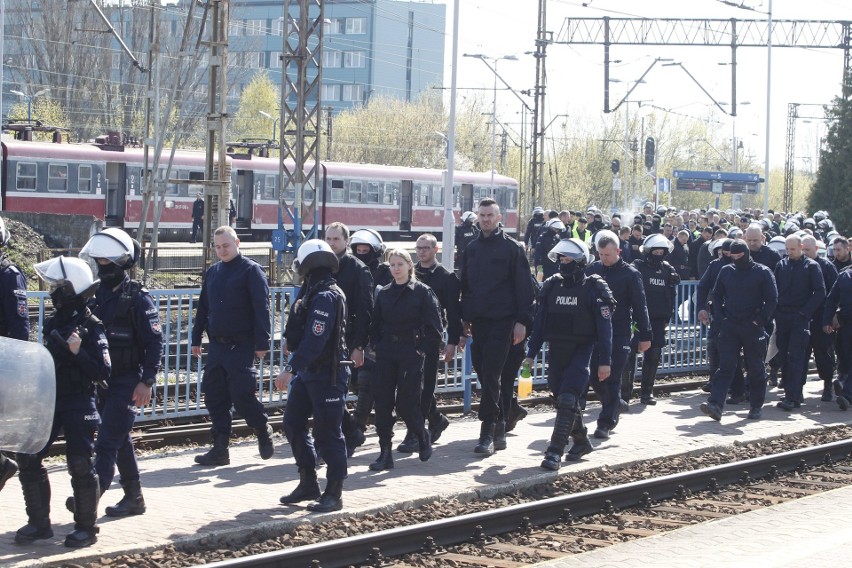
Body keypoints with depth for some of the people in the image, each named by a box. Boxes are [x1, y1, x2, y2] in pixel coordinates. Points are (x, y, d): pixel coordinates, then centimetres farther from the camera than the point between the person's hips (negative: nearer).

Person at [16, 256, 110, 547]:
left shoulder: (91, 327, -12)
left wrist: (78, 351, -27)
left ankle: (86, 528, 7)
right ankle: (39, 523, 14)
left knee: (80, 464, -6)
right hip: (51, 400, 7)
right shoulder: (53, 323, 9)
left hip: (79, 404, -7)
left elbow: (102, 372, -16)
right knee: (28, 458, 3)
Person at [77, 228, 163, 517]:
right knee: (121, 440, 14)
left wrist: (147, 381, -19)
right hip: (100, 380, 7)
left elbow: (154, 342, -12)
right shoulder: (96, 294, 9)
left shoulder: (138, 298, -11)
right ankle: (134, 498, 22)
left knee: (107, 441, -13)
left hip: (127, 382, -7)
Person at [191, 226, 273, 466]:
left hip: (241, 346, -6)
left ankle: (263, 431, 18)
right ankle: (220, 450, 9)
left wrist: (262, 343, -15)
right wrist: (196, 338, 15)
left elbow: (261, 309, -10)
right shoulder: (212, 272, 14)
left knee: (241, 395, -9)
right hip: (217, 345, 6)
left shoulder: (251, 270, -5)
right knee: (214, 395, 3)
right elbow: (203, 308, 20)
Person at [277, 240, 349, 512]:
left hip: (328, 375, -10)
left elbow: (314, 341, -25)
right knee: (293, 423, 13)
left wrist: (290, 369, -26)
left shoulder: (325, 297, -18)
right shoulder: (313, 294, 13)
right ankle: (308, 484, 23)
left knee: (327, 434, -3)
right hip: (308, 372, 10)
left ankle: (334, 494, 5)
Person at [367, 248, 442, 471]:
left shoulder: (422, 292, -4)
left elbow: (434, 326, -4)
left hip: (411, 352, -4)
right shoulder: (384, 293, 10)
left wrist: (424, 349, -10)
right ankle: (385, 453, 3)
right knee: (383, 402, -1)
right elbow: (376, 323, 17)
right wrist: (376, 345, 3)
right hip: (386, 353, 4)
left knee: (406, 403, -5)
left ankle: (423, 435, 24)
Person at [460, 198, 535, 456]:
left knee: (490, 375, -12)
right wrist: (465, 318, 16)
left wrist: (522, 320, -12)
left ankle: (488, 433, -13)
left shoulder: (511, 248, -3)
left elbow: (524, 287, -5)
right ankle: (500, 421, 22)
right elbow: (465, 286, 21)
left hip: (502, 321, -6)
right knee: (484, 374, 8)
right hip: (478, 322, 6)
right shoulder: (472, 249, 14)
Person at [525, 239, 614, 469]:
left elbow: (604, 326, -7)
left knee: (567, 400, -15)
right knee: (563, 398, 12)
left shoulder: (594, 289, -6)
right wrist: (531, 354, 7)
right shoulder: (551, 286, 8)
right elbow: (540, 321, 11)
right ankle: (581, 441, 31)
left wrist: (604, 361, -11)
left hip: (580, 351, -6)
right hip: (557, 351, 6)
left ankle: (555, 451, -18)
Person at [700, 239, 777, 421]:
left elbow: (772, 299, -3)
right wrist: (720, 318, 5)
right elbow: (716, 295, 17)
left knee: (756, 368, 6)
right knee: (725, 366, -7)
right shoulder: (726, 271, 9)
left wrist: (760, 320, -10)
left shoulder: (762, 272, -2)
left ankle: (756, 406, 18)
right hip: (729, 325, 3)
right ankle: (715, 405, -17)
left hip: (753, 328, -2)